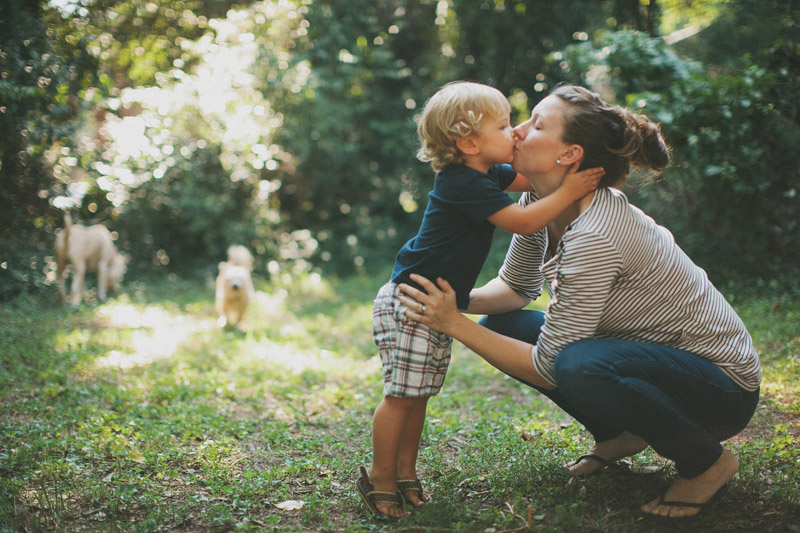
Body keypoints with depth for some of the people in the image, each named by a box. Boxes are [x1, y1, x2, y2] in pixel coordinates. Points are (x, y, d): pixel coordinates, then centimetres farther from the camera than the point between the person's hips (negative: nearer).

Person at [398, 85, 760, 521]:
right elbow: (516, 287, 9)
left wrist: (455, 325, -24)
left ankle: (706, 461, -8)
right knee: (502, 326, -1)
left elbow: (546, 369, -27)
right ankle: (619, 434, 14)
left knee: (580, 364, -37)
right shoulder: (540, 204, -6)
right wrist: (455, 302, -10)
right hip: (649, 353, 8)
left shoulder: (594, 237, -32)